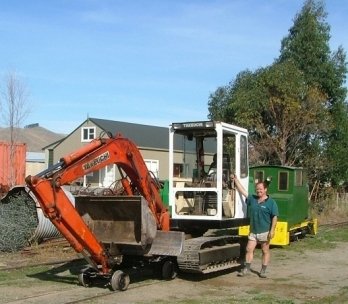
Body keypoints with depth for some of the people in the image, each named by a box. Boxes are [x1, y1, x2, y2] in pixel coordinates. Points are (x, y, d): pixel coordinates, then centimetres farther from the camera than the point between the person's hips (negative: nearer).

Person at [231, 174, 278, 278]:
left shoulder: (271, 202, -6)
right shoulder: (252, 199, 8)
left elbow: (275, 217, -10)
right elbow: (242, 190, 8)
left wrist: (272, 230, -17)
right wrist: (235, 179, 4)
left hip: (265, 232, -4)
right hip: (253, 231, 5)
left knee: (265, 251, 6)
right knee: (249, 249, 4)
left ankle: (263, 271, 14)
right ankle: (246, 269, 12)